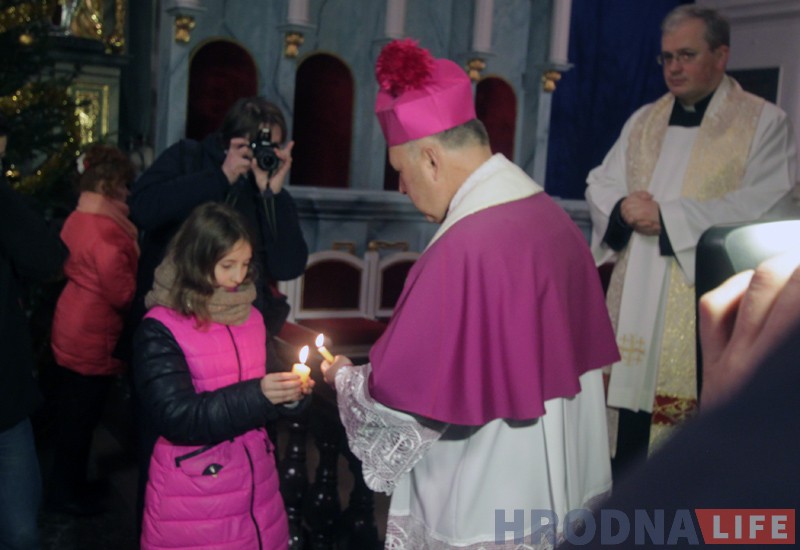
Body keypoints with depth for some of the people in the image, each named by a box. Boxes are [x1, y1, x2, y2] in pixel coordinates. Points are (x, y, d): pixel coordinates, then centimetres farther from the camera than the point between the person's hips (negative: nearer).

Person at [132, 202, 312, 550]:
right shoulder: (160, 329, -11)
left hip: (257, 482, 6)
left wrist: (289, 395, -9)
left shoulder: (251, 315, 7)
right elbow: (176, 418, -18)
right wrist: (256, 396, -26)